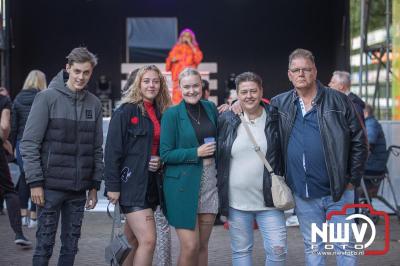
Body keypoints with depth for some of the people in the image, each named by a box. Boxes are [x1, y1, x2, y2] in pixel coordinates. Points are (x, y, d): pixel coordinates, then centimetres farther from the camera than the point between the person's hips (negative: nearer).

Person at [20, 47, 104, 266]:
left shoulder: (94, 103, 8)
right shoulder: (47, 98, -5)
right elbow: (29, 143, -7)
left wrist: (95, 185, 9)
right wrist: (35, 182, -12)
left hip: (79, 189, 4)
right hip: (51, 185, -4)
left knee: (71, 244, 9)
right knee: (45, 242, 1)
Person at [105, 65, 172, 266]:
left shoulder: (162, 113, 12)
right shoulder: (126, 111, -6)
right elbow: (112, 150, -10)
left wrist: (160, 161, 0)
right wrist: (113, 186, -15)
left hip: (152, 185, 6)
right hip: (131, 184, -6)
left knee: (132, 240, 12)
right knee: (148, 240, -14)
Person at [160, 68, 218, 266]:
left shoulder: (210, 108, 9)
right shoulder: (172, 114, -5)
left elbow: (218, 138, 22)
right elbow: (165, 154, -7)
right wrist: (196, 152, -15)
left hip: (210, 180, 5)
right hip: (183, 184, -5)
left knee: (203, 244, 10)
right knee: (190, 246, -6)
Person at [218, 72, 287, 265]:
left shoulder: (275, 118, -1)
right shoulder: (226, 120, 0)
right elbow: (217, 155, 9)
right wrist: (221, 189, 6)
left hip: (269, 200, -1)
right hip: (236, 201, 1)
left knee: (278, 250, -5)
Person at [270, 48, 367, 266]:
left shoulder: (338, 101, -3)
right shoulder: (279, 104, 4)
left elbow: (358, 142, -1)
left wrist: (353, 180, -4)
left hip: (338, 191, -2)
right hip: (303, 194, 2)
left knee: (344, 246, 5)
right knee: (312, 248, 13)